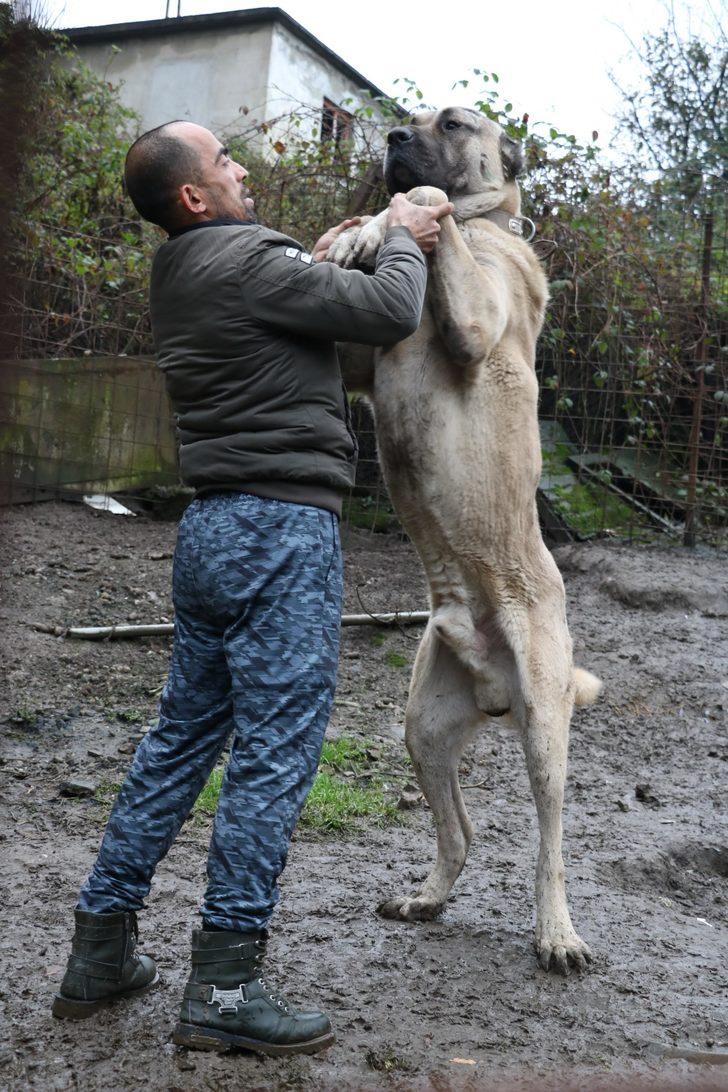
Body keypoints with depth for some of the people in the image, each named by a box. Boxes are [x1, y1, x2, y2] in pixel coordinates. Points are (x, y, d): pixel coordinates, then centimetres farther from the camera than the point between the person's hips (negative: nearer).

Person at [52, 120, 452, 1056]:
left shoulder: (178, 277, 16)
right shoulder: (249, 262, -12)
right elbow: (391, 312, -11)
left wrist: (312, 262, 21)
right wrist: (403, 241, 7)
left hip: (212, 523, 10)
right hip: (281, 527, -9)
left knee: (181, 736, 14)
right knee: (275, 750, -4)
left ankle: (100, 952, 22)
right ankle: (223, 987, 2)